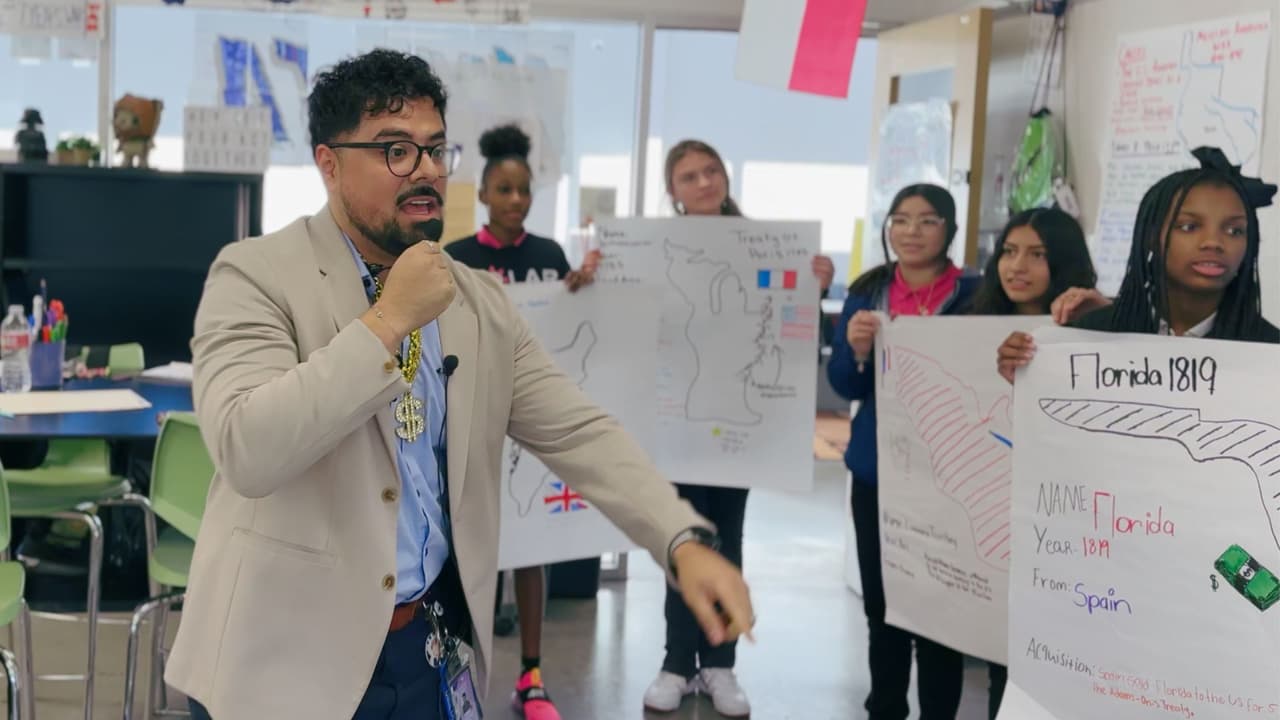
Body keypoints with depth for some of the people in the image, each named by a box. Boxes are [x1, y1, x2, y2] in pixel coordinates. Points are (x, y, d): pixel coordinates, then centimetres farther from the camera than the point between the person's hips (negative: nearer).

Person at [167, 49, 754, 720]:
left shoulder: (481, 302, 7)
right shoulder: (257, 275, -10)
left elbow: (579, 433, 2)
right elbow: (248, 451, -23)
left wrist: (686, 542, -11)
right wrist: (389, 319, -22)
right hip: (285, 659, -4)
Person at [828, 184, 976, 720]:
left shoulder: (975, 294, -6)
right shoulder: (866, 293, 6)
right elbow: (844, 386, 6)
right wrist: (856, 348, -15)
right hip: (876, 470, 4)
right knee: (879, 603, 11)